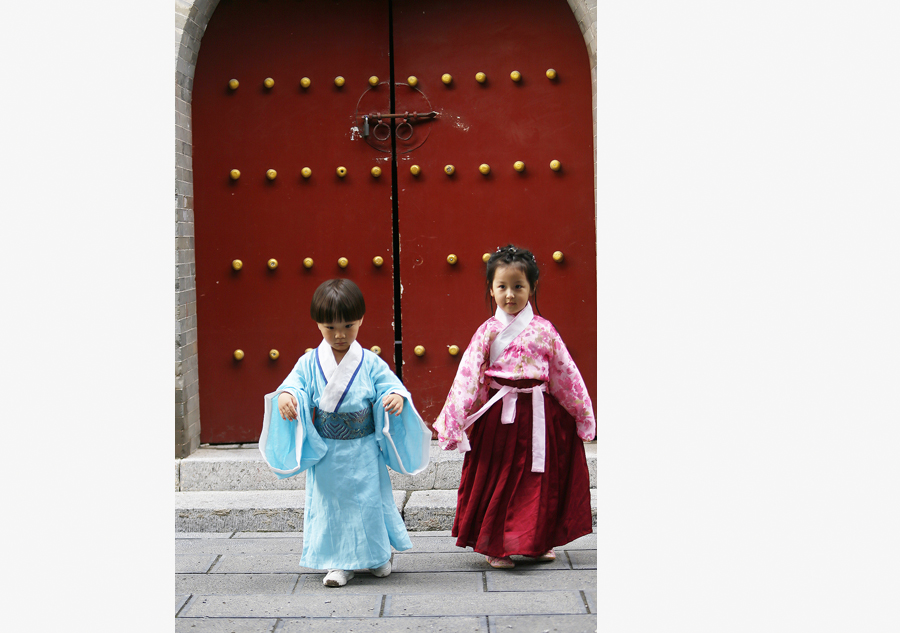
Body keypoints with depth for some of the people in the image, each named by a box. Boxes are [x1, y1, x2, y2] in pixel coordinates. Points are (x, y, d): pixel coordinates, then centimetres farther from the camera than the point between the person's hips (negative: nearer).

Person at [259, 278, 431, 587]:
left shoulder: (370, 363, -3)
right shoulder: (310, 363, -2)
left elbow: (390, 383, -10)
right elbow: (295, 382, -13)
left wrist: (397, 397, -33)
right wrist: (285, 395, -36)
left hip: (364, 452, 0)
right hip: (326, 454, 0)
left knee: (369, 500, 10)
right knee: (330, 504, 5)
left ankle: (378, 555, 31)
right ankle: (340, 562, 18)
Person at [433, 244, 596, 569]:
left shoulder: (543, 330, 1)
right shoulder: (488, 332, -2)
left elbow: (566, 373, 7)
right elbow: (467, 376, -6)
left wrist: (583, 414, 10)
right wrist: (452, 421, -13)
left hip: (539, 415, 2)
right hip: (500, 415, -1)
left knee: (540, 479, 9)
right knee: (498, 480, 3)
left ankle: (538, 541, 25)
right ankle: (494, 546, 15)